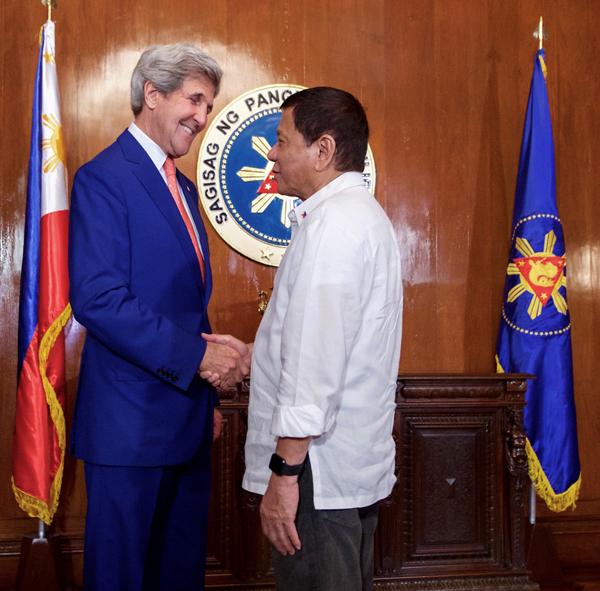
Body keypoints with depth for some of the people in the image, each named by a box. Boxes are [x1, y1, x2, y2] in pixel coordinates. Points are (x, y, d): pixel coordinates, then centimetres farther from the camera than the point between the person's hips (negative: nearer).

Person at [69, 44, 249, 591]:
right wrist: (198, 354, -21)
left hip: (187, 419, 8)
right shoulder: (103, 178, -12)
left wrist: (208, 395, 17)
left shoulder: (183, 188, 15)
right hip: (131, 421, -8)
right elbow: (98, 299, -22)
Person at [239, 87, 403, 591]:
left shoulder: (334, 222, -16)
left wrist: (285, 470, -23)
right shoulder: (361, 214, 17)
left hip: (319, 471, -10)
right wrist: (249, 357, 18)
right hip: (353, 466, 10)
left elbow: (317, 356, -24)